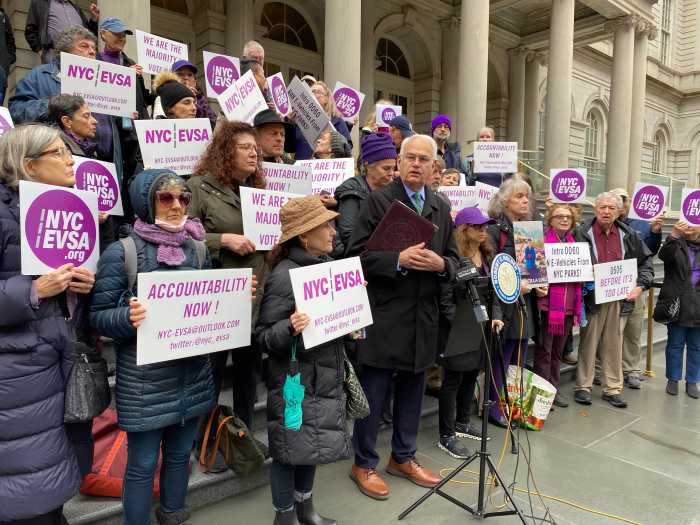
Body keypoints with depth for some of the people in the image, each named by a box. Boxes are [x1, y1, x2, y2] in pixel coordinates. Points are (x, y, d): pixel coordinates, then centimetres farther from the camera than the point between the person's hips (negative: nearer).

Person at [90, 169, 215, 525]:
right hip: (145, 380, -5)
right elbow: (99, 315, -9)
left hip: (193, 374, 5)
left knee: (180, 454, 21)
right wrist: (128, 318, -29)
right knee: (142, 464, 9)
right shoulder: (121, 252, -10)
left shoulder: (198, 248, 5)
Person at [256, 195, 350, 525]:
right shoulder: (285, 275, -20)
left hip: (325, 375, 7)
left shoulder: (328, 265, 3)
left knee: (314, 443, 20)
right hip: (296, 379, -7)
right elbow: (263, 337, -19)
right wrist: (290, 329, -37)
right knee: (292, 446, 8)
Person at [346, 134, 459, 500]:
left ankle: (403, 457, 36)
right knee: (373, 395, 6)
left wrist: (441, 264, -10)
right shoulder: (378, 200, -6)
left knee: (412, 392, 17)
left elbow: (453, 258, 13)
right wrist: (398, 260, -24)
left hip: (423, 316, 6)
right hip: (384, 315, -5)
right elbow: (356, 254, -12)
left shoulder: (441, 208, 11)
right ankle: (364, 463, 25)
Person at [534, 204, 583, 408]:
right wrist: (537, 286, -25)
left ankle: (554, 389, 27)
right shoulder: (543, 240, -6)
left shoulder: (574, 243, 15)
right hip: (547, 303, -6)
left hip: (569, 305, 6)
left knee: (558, 351, 16)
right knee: (544, 350, 2)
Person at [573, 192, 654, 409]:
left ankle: (612, 388, 21)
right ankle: (583, 387, 17)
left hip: (619, 298, 4)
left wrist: (640, 286, 2)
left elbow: (645, 261, 13)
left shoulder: (628, 235, 6)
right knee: (588, 342, 5)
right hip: (592, 298, -3)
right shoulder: (582, 233, -6)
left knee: (614, 344, 10)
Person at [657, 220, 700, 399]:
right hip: (677, 304, -3)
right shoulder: (676, 245, -1)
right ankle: (673, 379, 20)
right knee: (675, 344, 8)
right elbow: (664, 255, -23)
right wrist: (674, 235, -37)